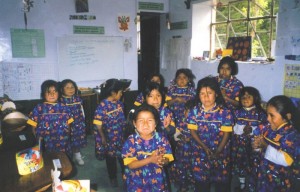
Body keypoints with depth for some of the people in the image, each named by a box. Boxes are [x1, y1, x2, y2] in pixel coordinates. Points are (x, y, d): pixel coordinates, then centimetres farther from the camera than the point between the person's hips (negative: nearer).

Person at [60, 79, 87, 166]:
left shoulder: (78, 99, 0)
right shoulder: (61, 101, -12)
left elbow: (81, 111, 8)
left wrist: (83, 122, 10)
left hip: (78, 124, 4)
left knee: (77, 139, 14)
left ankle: (77, 155, 34)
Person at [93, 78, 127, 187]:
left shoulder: (119, 103, 0)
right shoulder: (103, 105, -20)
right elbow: (98, 123, -18)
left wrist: (124, 132, 11)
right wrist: (103, 137, -13)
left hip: (120, 136, 5)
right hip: (109, 137, -5)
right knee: (110, 158, 13)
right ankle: (113, 178, 33)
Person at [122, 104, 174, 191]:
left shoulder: (161, 139, -8)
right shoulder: (131, 141, -13)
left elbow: (168, 158, -4)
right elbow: (130, 165, -17)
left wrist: (162, 161, -27)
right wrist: (150, 159, -28)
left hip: (157, 180, 2)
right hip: (137, 182, -1)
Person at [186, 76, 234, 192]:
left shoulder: (225, 112, -10)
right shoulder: (194, 111, -6)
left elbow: (226, 134, -8)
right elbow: (193, 132, -4)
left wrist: (217, 151, -18)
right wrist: (205, 147, -15)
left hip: (221, 152, -1)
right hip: (200, 152, 1)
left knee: (221, 182, 12)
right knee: (201, 182, 12)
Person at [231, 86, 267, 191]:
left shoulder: (260, 113, -2)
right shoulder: (237, 112, 4)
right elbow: (231, 126, 0)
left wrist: (252, 130, -21)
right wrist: (242, 129, -17)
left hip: (254, 143, -2)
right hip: (239, 143, 2)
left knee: (253, 163, 1)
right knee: (239, 161, 12)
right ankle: (241, 182, 34)